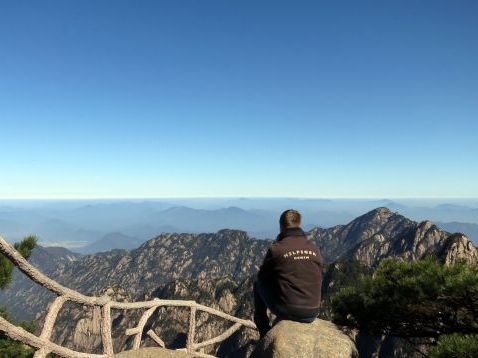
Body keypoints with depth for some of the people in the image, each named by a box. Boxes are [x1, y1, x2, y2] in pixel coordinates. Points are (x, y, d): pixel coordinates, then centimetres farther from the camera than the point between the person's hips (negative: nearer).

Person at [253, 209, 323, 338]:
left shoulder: (276, 249, -13)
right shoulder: (315, 249, 0)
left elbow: (262, 276, 3)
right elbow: (318, 281, 12)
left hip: (286, 311, -4)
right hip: (312, 314, 4)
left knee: (258, 284, 20)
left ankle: (265, 335, 28)